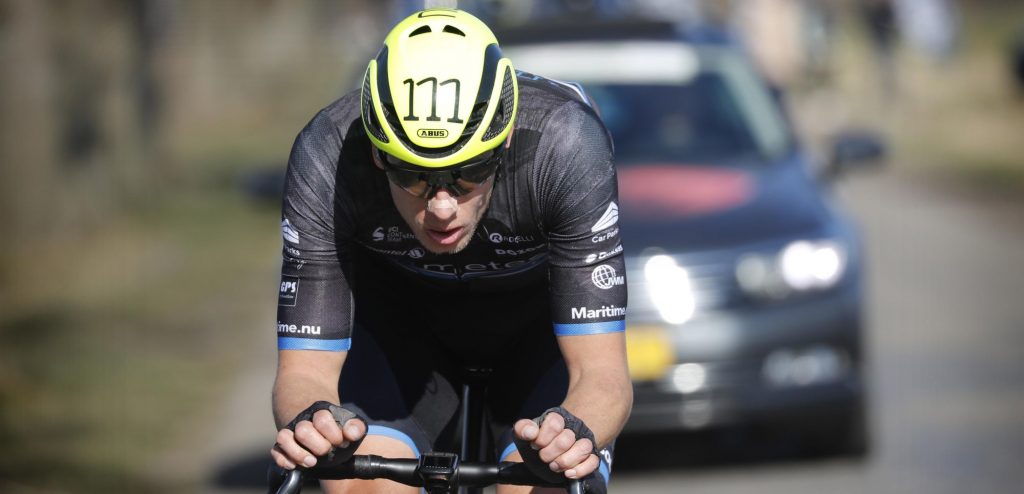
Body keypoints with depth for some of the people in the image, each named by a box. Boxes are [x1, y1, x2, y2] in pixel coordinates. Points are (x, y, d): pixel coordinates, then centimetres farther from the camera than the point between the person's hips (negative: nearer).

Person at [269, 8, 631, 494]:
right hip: (399, 319, 1)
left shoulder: (565, 145, -37)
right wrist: (311, 419, -54)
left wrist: (574, 432, -58)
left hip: (539, 321, -1)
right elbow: (306, 368, -31)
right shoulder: (327, 156, -34)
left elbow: (602, 371, -35)